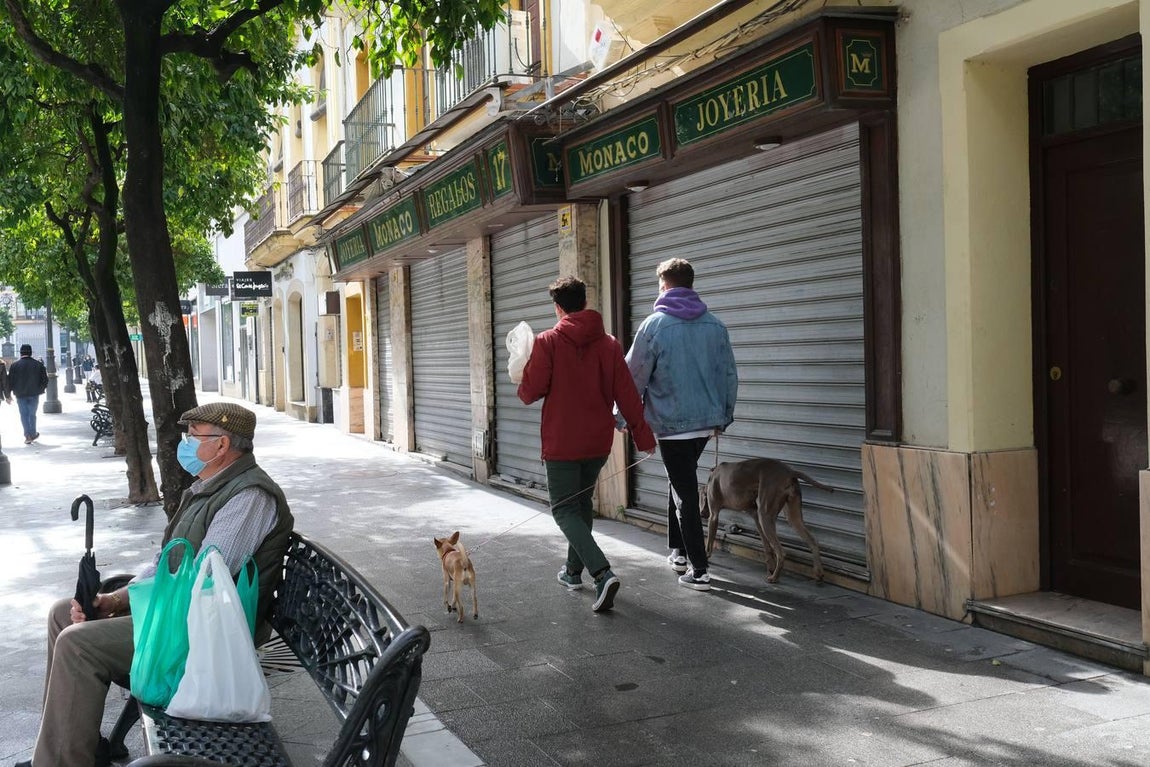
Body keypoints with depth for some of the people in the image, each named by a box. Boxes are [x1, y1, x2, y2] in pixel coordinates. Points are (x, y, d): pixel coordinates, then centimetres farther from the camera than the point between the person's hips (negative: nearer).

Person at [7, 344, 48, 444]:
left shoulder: (15, 365, -5)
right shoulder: (38, 364, -2)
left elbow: (10, 380, -3)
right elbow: (44, 379, 1)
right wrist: (40, 389, 14)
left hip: (20, 394, -1)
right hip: (34, 394, 1)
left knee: (24, 415, 3)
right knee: (32, 414, 12)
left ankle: (28, 435, -6)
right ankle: (33, 434, 19)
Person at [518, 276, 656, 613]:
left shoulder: (548, 342, -10)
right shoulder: (608, 344, 2)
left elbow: (531, 391, -12)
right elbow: (626, 393, -1)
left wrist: (522, 385, 11)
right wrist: (642, 434, 3)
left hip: (561, 442, -5)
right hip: (598, 440, 5)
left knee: (565, 509, -1)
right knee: (583, 502, 22)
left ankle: (602, 573, -20)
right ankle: (574, 570, 32)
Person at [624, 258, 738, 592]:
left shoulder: (654, 325, -10)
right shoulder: (715, 324, 4)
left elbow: (634, 377, -7)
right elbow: (730, 374, 9)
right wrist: (724, 416, 21)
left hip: (671, 423, -5)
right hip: (706, 421, 5)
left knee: (685, 495, 0)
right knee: (680, 481, 24)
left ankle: (698, 570, 2)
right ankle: (678, 549, 28)